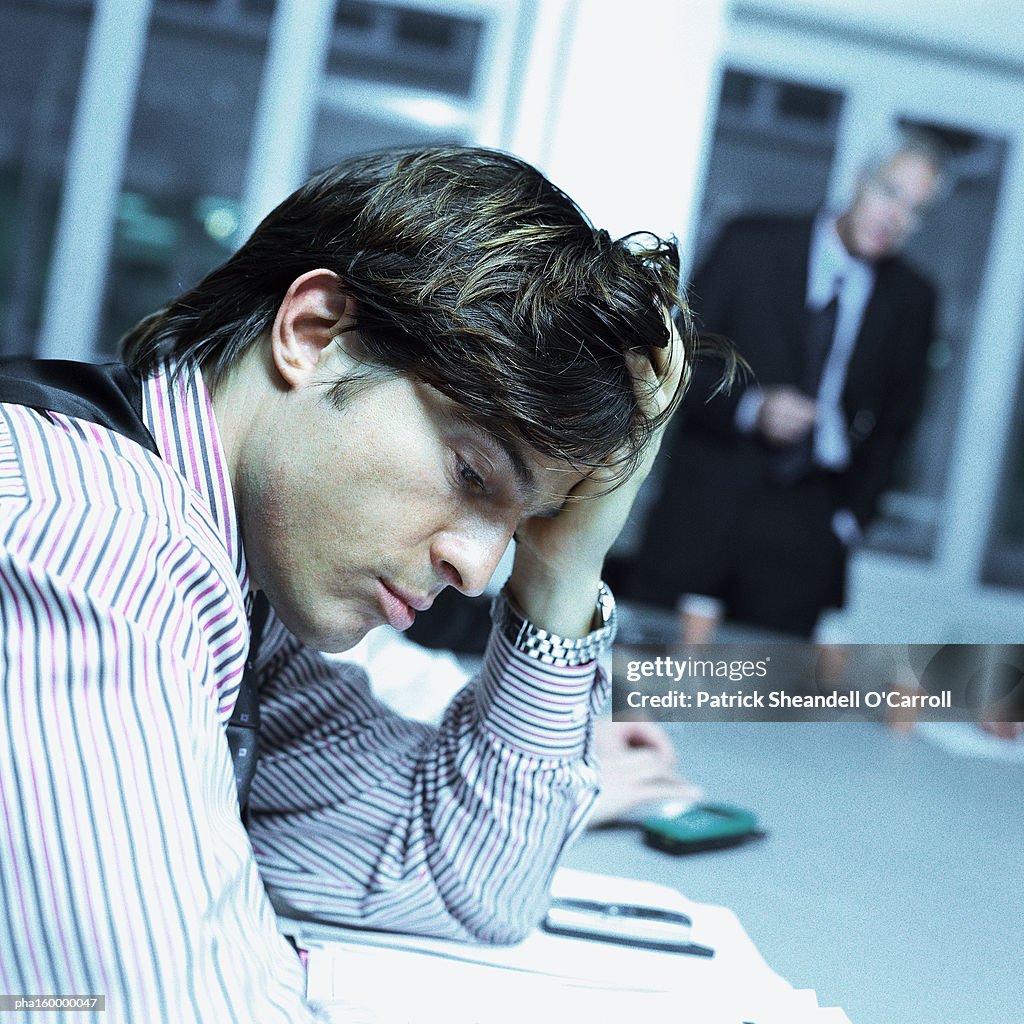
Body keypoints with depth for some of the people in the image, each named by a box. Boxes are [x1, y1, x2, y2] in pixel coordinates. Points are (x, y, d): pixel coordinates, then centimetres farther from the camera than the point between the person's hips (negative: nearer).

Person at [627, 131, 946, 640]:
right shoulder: (751, 244, 1)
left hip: (805, 538, 2)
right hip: (709, 505, -1)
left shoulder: (912, 300, 9)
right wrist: (750, 407, -17)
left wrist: (850, 518, 6)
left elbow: (894, 422, 15)